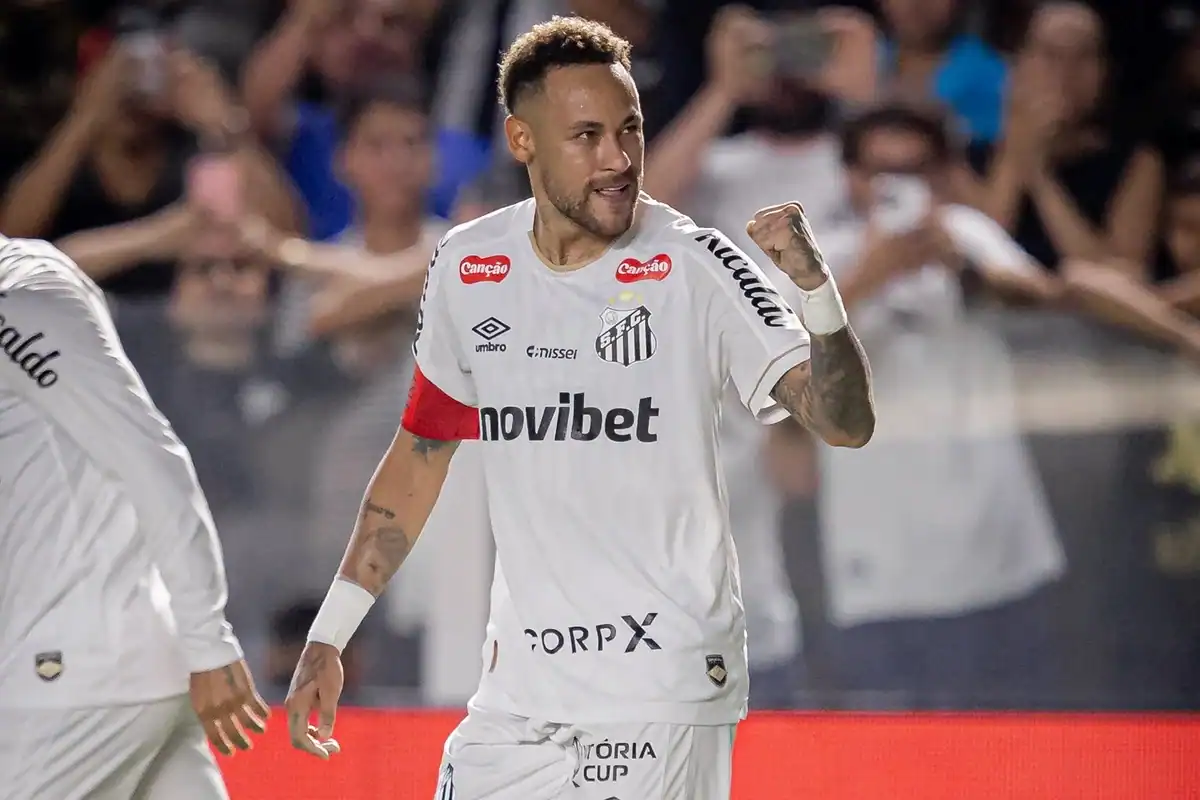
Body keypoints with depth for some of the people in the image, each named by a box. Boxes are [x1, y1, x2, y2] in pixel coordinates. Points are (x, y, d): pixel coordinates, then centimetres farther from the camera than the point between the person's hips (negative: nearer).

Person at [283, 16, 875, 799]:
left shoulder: (694, 265, -9)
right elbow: (420, 457, 17)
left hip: (665, 685, -5)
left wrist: (813, 286, -33)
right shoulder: (467, 270, 4)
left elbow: (847, 424, -16)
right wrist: (328, 636, 17)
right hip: (519, 690, 5)